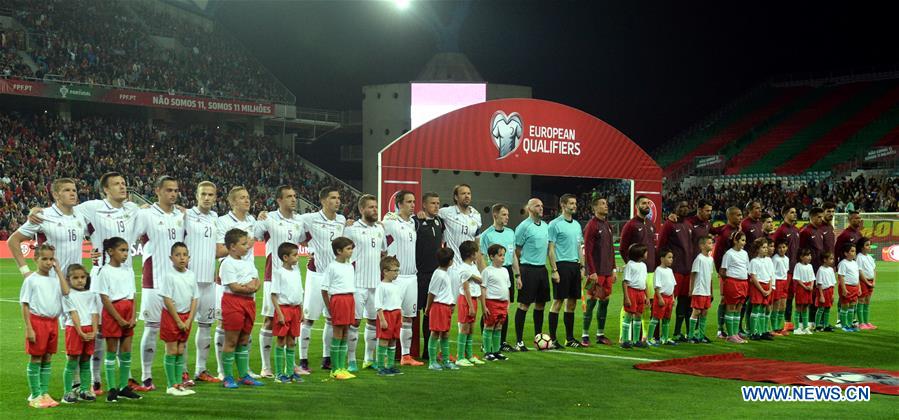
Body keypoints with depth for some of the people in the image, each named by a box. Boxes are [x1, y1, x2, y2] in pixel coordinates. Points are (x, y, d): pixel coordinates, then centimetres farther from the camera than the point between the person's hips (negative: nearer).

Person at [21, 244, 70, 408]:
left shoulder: (55, 278, 8)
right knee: (35, 359, 1)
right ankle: (35, 395, 6)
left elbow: (66, 291, -11)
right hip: (37, 321, -5)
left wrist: (58, 270, -5)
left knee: (47, 358, 10)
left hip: (53, 322, 5)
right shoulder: (31, 280, -5)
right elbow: (25, 305, -6)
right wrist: (29, 328, -14)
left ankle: (45, 393, 17)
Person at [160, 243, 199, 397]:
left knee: (181, 351, 9)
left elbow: (194, 299, 5)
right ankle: (171, 386, 5)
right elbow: (167, 300, -14)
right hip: (171, 316, -5)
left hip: (186, 316, 5)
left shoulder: (191, 275, 3)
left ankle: (178, 383, 15)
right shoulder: (170, 276, -12)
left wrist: (189, 320, -5)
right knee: (172, 351, -1)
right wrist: (178, 321, -14)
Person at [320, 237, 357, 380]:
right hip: (337, 299, -7)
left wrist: (352, 304, 14)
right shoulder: (332, 267, -7)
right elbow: (324, 290, -6)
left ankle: (342, 368, 15)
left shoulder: (350, 266, 14)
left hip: (349, 299, 7)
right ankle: (335, 370, 3)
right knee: (338, 334, -4)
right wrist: (329, 308, -6)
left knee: (345, 334, 9)